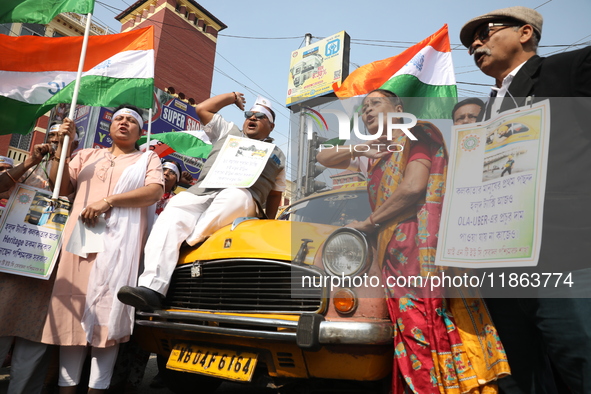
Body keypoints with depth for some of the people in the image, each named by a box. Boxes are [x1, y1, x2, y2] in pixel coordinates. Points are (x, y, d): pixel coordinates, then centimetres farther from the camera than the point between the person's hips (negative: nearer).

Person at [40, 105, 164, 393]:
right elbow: (61, 187, 14)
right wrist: (62, 146, 3)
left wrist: (107, 201, -14)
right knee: (72, 308, 0)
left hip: (120, 241, -3)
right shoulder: (87, 155, 24)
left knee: (107, 312, -6)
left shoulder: (148, 159, 15)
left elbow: (154, 191, -4)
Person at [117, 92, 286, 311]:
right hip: (200, 192, 2)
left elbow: (275, 194, 27)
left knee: (233, 197, -40)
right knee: (172, 214, -29)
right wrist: (234, 96, 41)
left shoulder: (276, 155, 29)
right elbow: (202, 109, 31)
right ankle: (152, 287, -42)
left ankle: (184, 246, -37)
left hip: (242, 195, -1)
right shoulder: (229, 131, 34)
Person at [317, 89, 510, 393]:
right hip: (395, 253, 7)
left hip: (424, 246, -7)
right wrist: (359, 149, 10)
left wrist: (368, 224, -1)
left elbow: (414, 187, -10)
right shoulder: (373, 156, 27)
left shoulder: (417, 134, 6)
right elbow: (323, 158, 29)